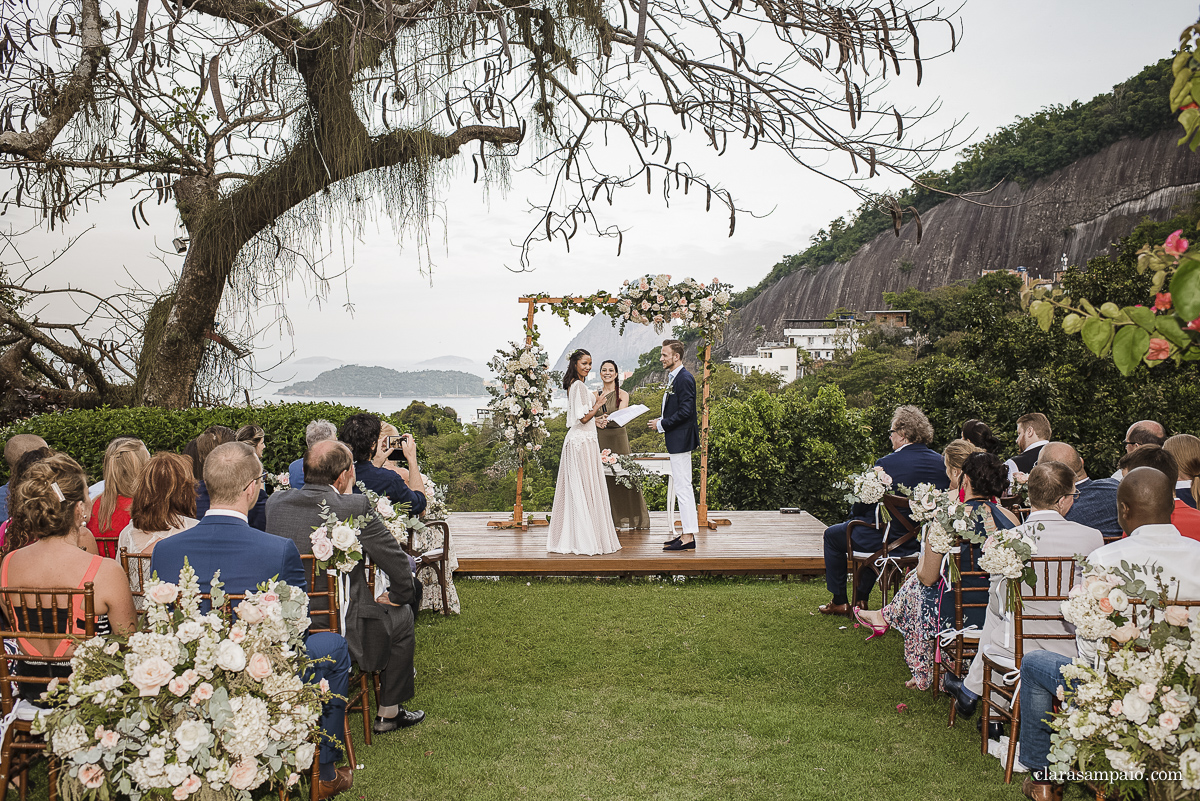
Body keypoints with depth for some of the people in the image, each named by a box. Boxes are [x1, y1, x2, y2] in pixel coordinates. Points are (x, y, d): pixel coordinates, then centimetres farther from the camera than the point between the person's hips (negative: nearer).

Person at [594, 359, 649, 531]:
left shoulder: (622, 394, 2)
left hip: (618, 437, -2)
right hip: (600, 439, 2)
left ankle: (629, 517, 5)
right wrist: (597, 422, -17)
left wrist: (607, 418, -35)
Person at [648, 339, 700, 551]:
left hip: (681, 440, -11)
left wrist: (662, 424, -14)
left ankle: (688, 537, -5)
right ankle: (686, 533, 21)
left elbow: (685, 411, -22)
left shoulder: (684, 379, -16)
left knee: (683, 487, -8)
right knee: (681, 486, 14)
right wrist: (661, 423, 8)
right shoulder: (674, 378, 15)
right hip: (677, 440, 11)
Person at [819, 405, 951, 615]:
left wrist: (853, 514, 9)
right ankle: (861, 598, 39)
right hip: (924, 540, 7)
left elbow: (861, 506, -15)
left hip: (887, 541, -7)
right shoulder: (941, 462, -4)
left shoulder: (887, 464, -22)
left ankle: (839, 602, 26)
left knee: (832, 535, 18)